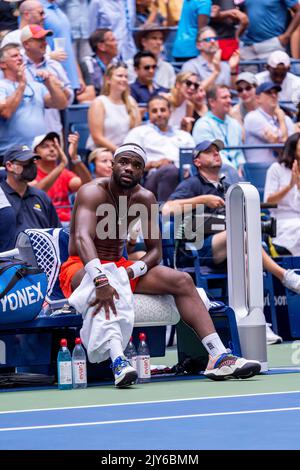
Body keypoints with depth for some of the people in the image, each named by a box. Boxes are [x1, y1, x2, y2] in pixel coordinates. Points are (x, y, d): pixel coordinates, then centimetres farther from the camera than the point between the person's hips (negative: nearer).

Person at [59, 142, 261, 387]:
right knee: (103, 285, -42)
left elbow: (155, 251, 1)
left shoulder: (145, 199, 1)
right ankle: (118, 361, -57)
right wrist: (101, 280, -53)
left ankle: (219, 357, -17)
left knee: (182, 281, -8)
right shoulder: (94, 192, -19)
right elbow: (82, 238, -37)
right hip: (81, 268, -7)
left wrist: (130, 272, -22)